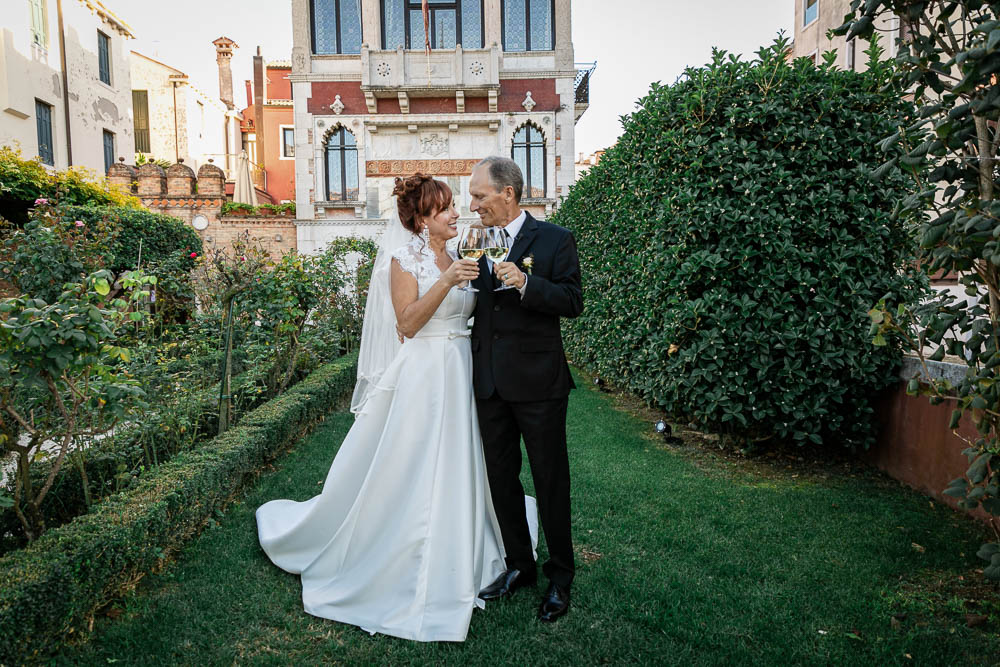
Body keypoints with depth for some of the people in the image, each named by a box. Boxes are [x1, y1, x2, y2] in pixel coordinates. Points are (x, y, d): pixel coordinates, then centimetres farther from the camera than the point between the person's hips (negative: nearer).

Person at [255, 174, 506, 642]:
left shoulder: (454, 259, 12)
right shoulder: (405, 259, -9)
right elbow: (407, 324, -17)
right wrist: (446, 282, -24)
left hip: (459, 375, 7)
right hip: (423, 376, -7)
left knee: (453, 472, 16)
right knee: (409, 475, 1)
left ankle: (452, 567, 35)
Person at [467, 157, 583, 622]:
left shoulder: (554, 239, -5)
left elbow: (573, 302, -11)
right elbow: (472, 308, 15)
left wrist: (525, 283, -23)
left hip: (538, 381, -5)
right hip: (489, 382, 6)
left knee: (550, 479, 7)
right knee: (501, 477, 15)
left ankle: (560, 576, 25)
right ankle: (519, 566, 33)